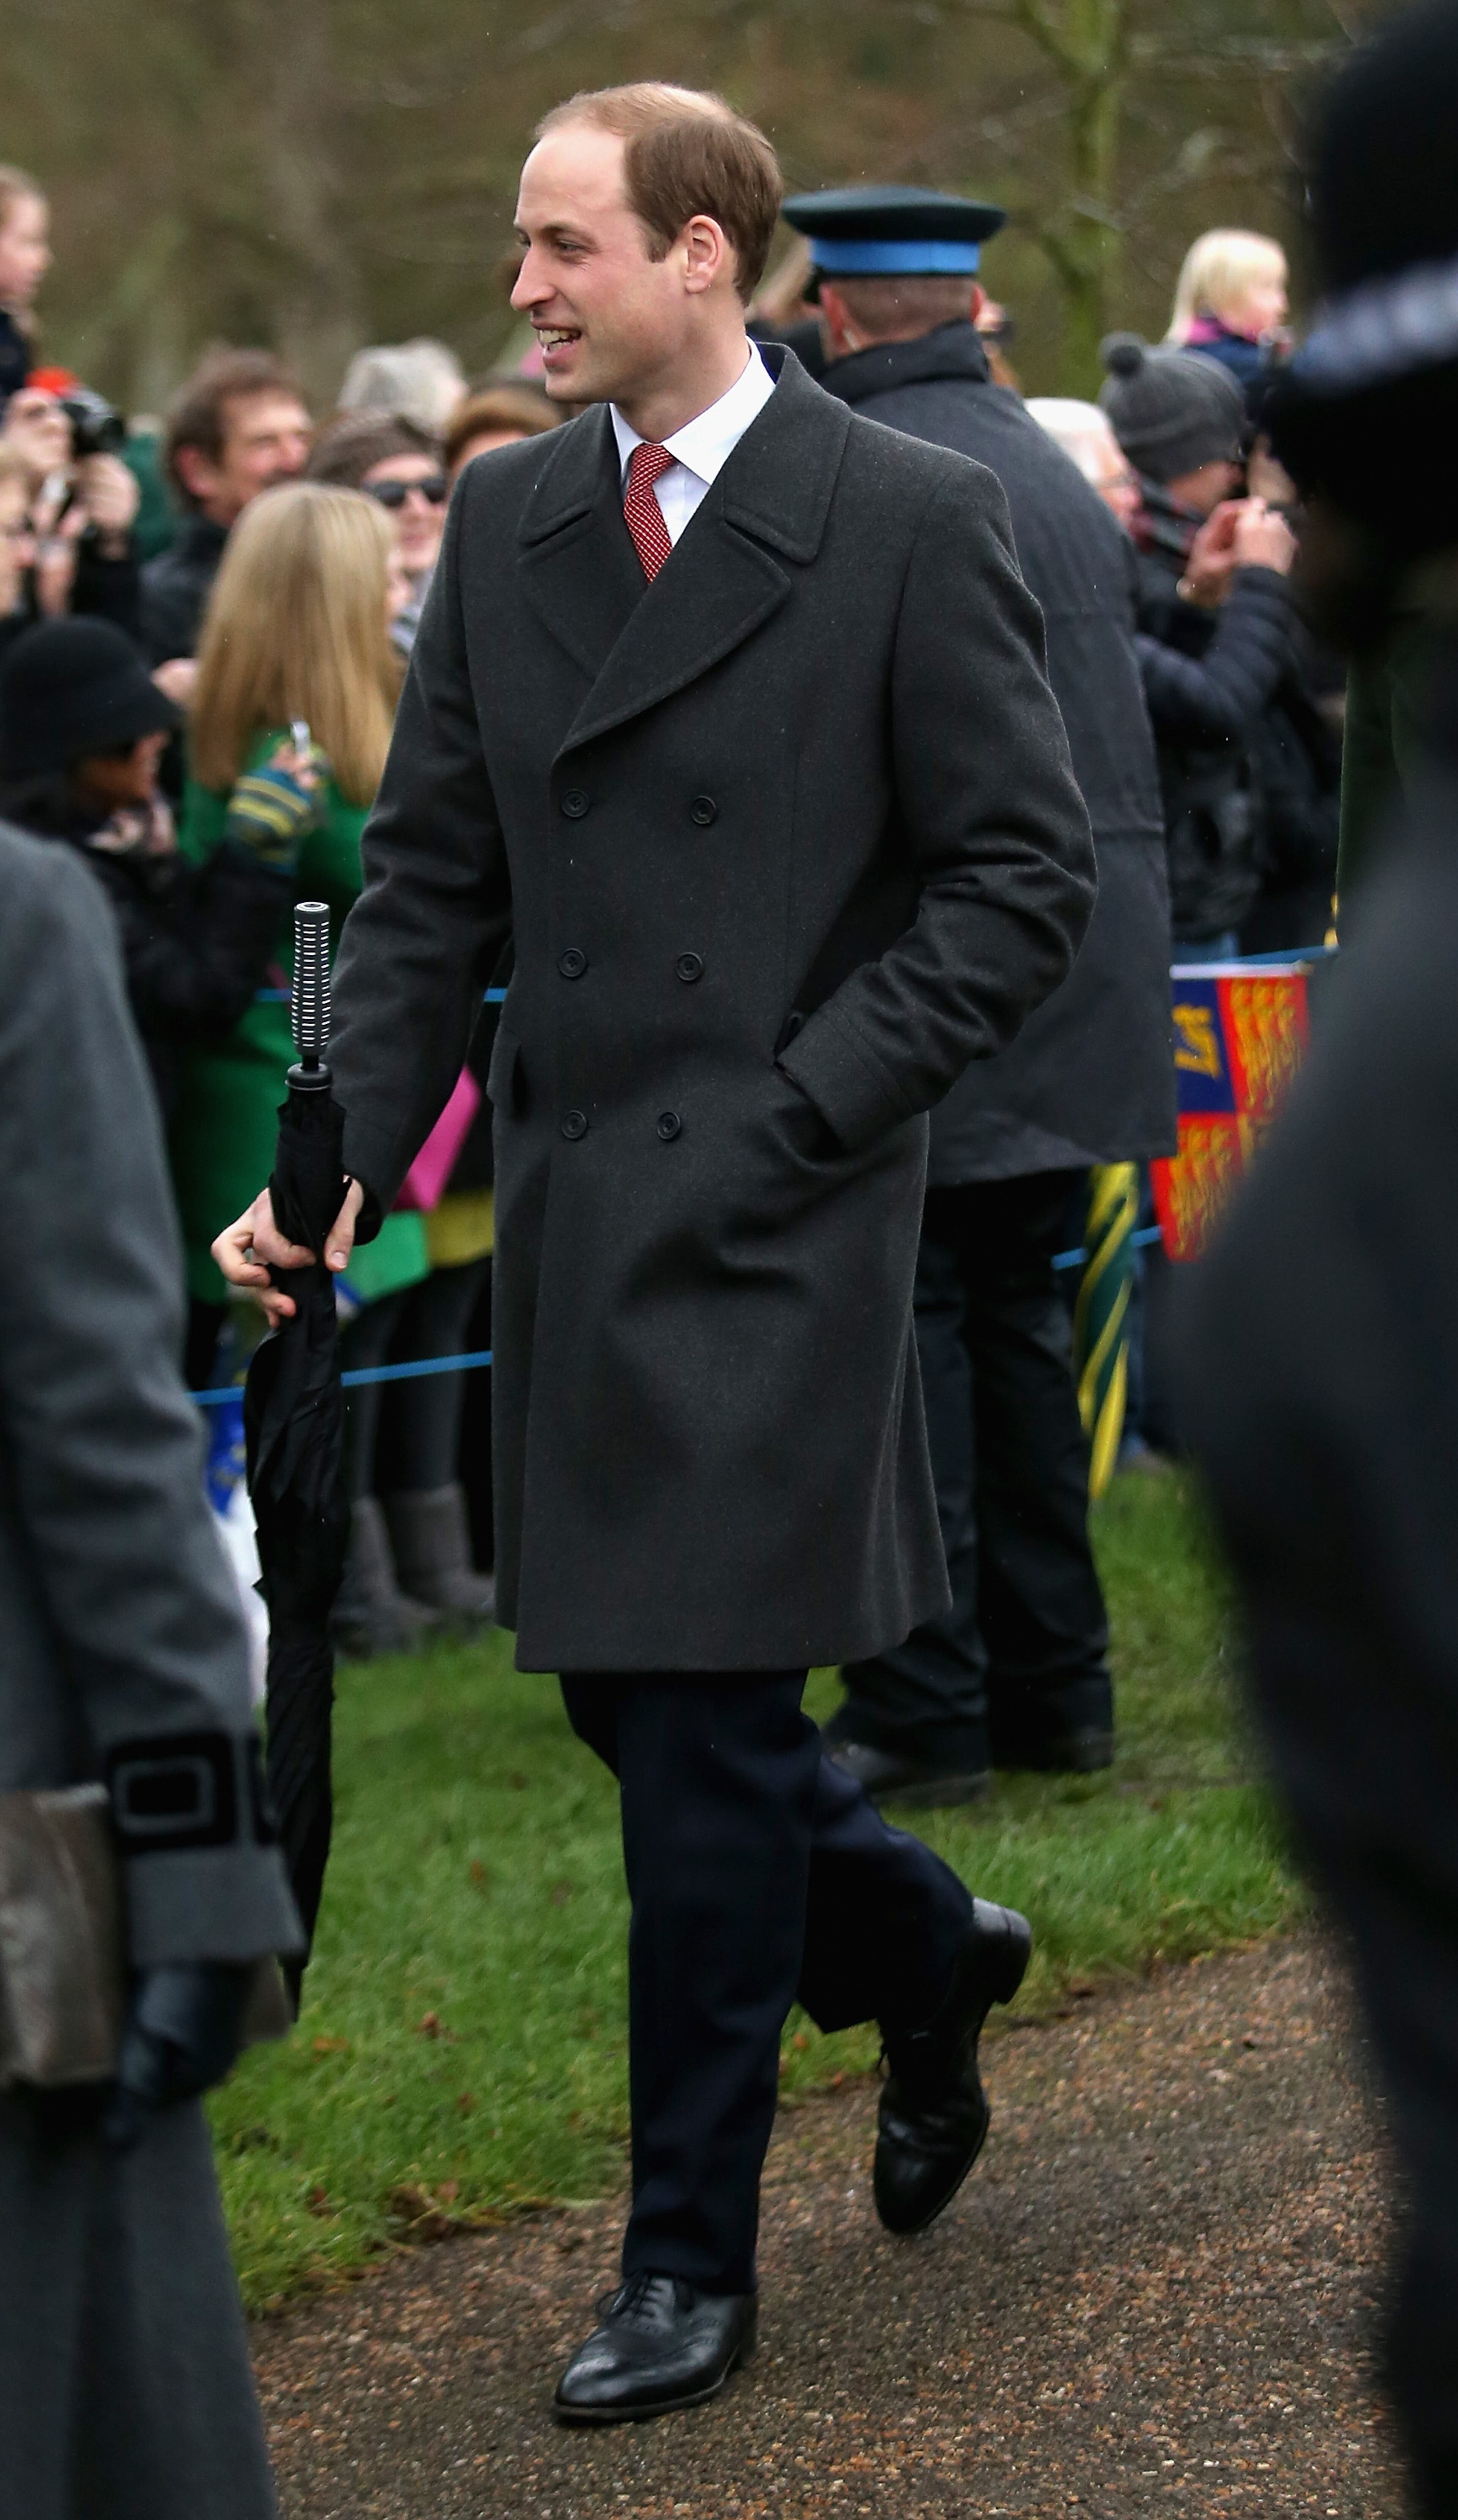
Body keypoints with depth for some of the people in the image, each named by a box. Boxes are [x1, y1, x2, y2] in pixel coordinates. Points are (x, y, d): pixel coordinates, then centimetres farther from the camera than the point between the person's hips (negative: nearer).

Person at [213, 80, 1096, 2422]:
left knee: (707, 1722, -5)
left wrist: (803, 1100, -14)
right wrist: (346, 1161, -2)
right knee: (623, 1684, 11)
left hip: (780, 1218, -6)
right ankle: (920, 1947, 39)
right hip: (570, 1201, 6)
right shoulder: (505, 523, 9)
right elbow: (430, 883, 10)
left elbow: (1028, 874, -7)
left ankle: (693, 2256, 6)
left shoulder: (911, 521, -7)